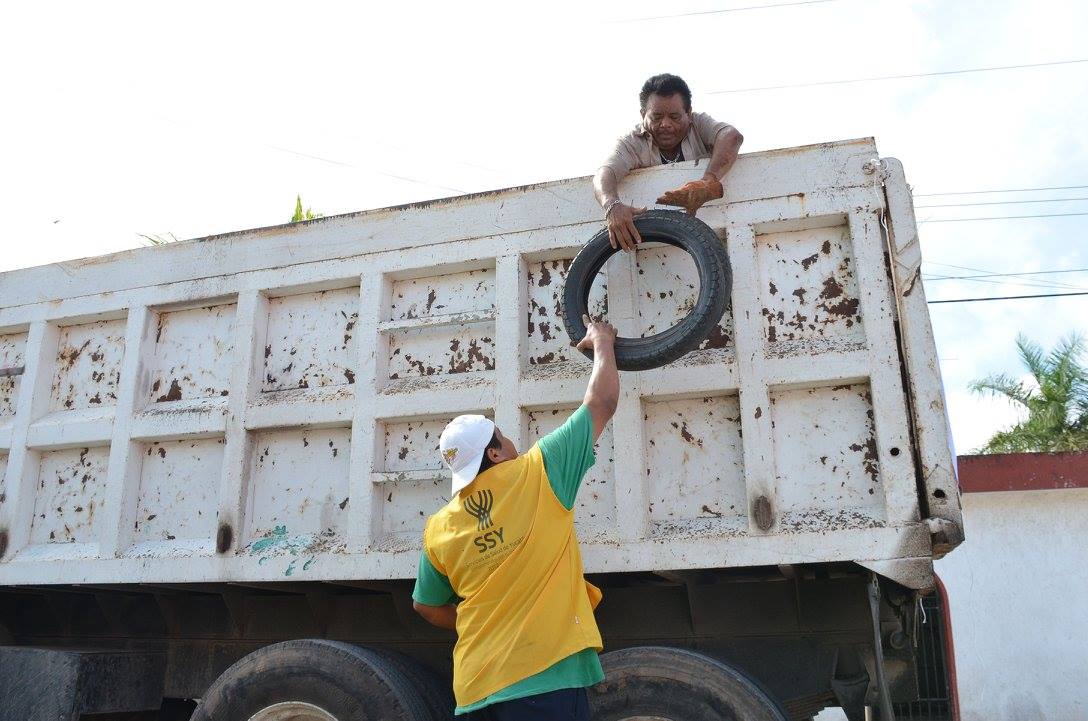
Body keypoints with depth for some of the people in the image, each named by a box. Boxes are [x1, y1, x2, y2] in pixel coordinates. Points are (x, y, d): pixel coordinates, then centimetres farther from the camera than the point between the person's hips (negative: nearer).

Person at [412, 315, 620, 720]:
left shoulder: (438, 528, 5)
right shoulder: (536, 476, -8)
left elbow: (426, 606, 20)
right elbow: (601, 402, -1)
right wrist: (602, 342, 14)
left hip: (477, 687, 5)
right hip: (544, 679, -5)